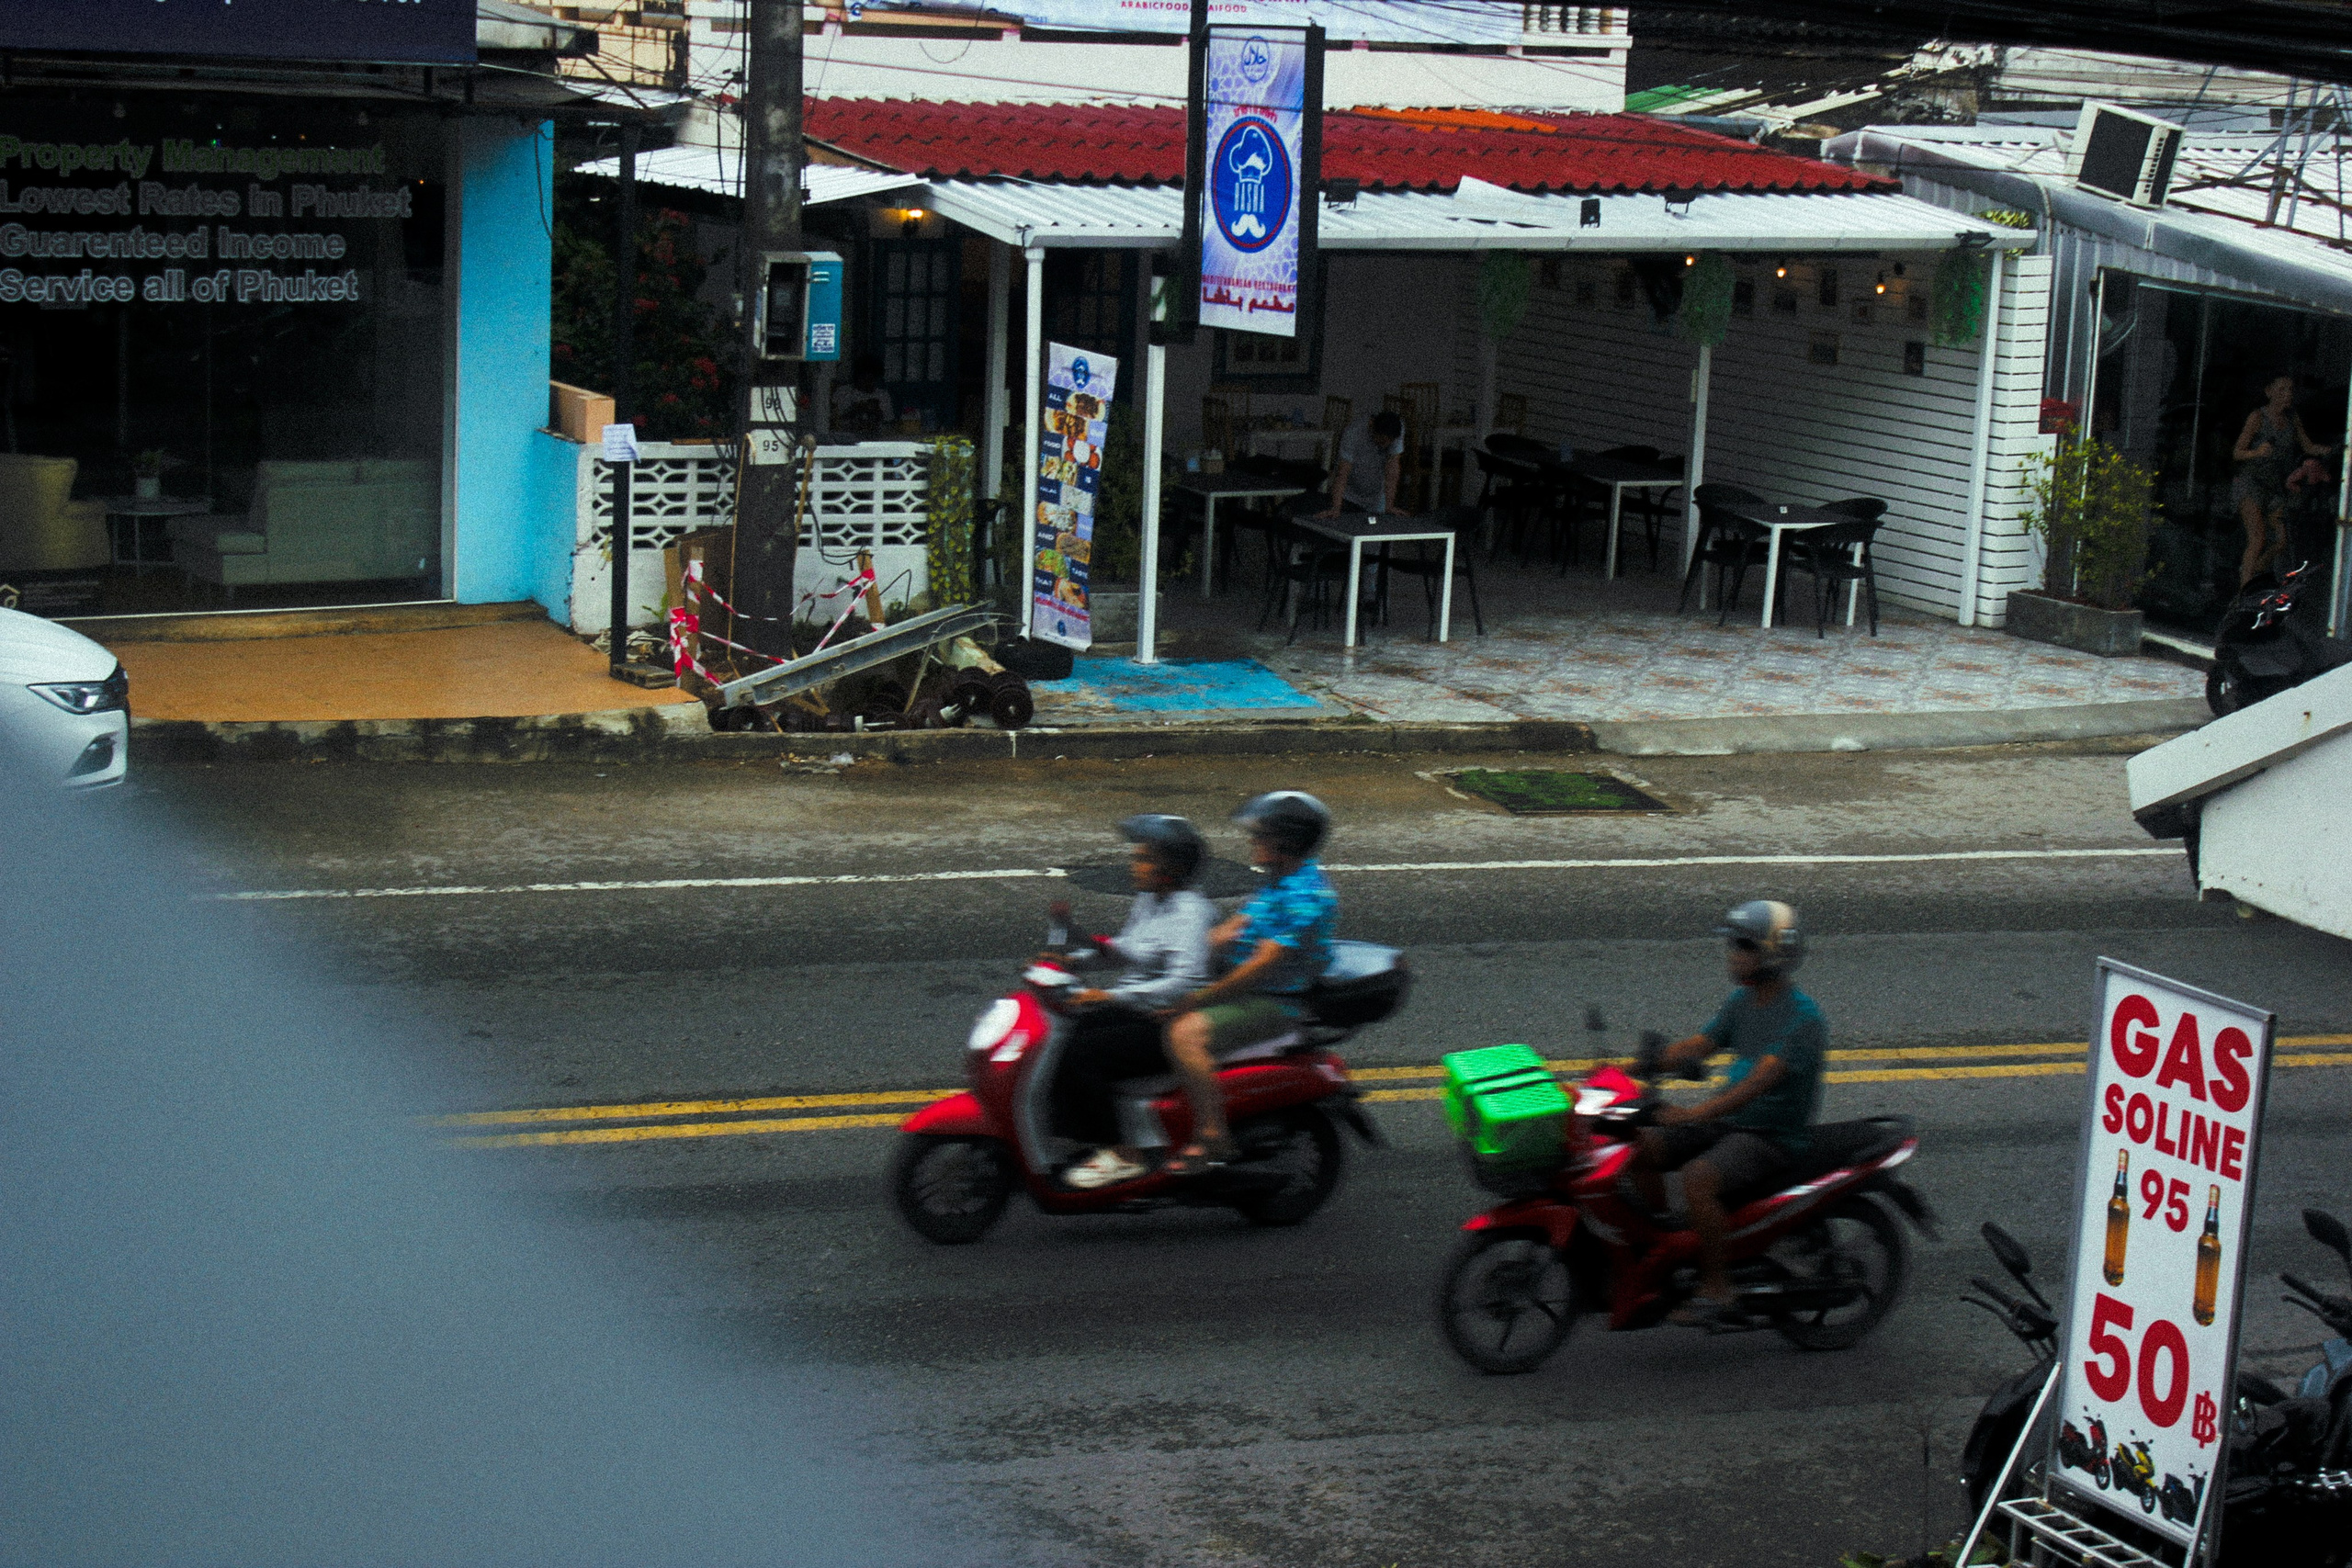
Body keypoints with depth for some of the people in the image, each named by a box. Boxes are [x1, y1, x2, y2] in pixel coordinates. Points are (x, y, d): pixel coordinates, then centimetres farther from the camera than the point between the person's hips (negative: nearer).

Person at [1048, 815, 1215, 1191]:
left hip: (1166, 1024, -10)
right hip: (1132, 1011, 10)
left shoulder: (1190, 911, -17)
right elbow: (1121, 950, 25)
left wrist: (1112, 996, -32)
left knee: (1081, 1054, -23)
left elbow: (1186, 981, -28)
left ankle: (1120, 1155, -16)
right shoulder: (1148, 901, 11)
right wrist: (1074, 961, 8)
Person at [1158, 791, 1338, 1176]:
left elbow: (1263, 964, -25)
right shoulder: (1278, 883, 11)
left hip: (1279, 1002, -11)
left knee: (1186, 1034, -29)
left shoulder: (1306, 897, -21)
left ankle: (1211, 1140, -27)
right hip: (1248, 990, 11)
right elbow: (1233, 932, 16)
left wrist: (1199, 998, -21)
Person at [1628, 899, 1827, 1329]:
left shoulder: (1803, 1017, -18)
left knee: (1697, 1177, -32)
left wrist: (1696, 1113, -40)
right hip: (1728, 1121, 9)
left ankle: (1717, 1292, -23)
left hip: (1774, 1137, -9)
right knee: (1642, 1148, -5)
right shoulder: (1743, 1001, 10)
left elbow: (1761, 1079, -29)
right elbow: (1696, 1047, 11)